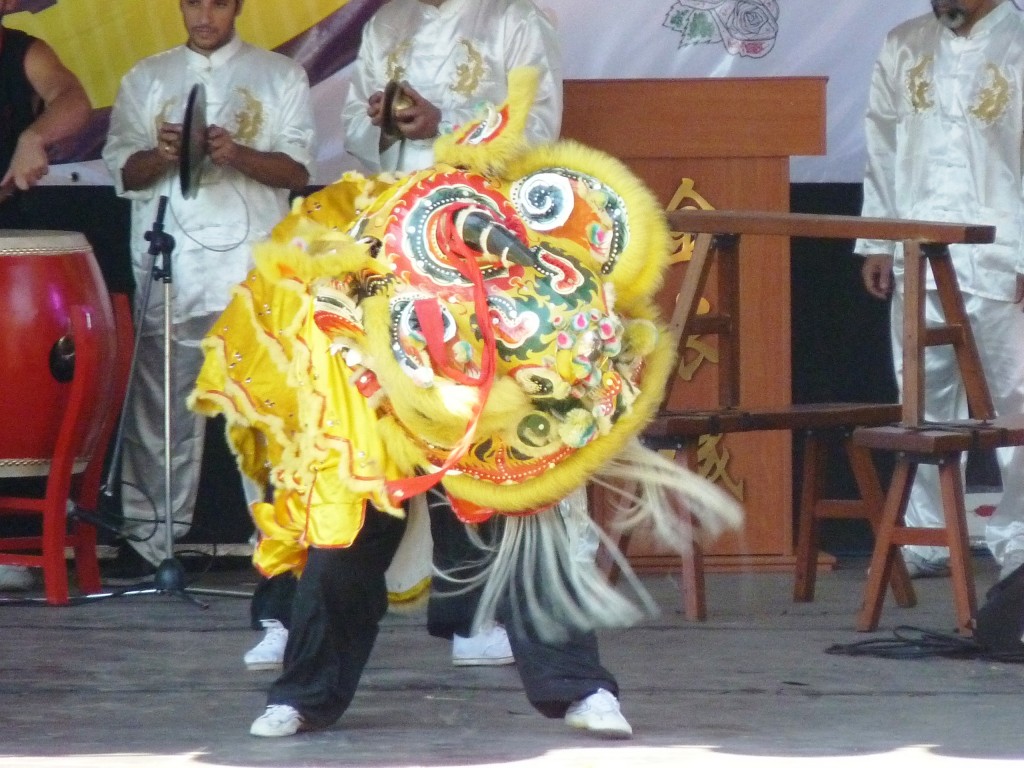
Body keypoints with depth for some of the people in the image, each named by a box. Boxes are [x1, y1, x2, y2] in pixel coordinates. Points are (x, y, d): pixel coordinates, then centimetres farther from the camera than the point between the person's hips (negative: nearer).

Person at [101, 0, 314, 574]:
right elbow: (125, 170, 11)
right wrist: (163, 155, -10)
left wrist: (236, 154, -14)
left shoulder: (280, 76, 11)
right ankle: (149, 538, 1)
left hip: (254, 267, -2)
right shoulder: (147, 79, 16)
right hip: (169, 268, 2)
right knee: (163, 405, -2)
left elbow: (297, 170, 3)